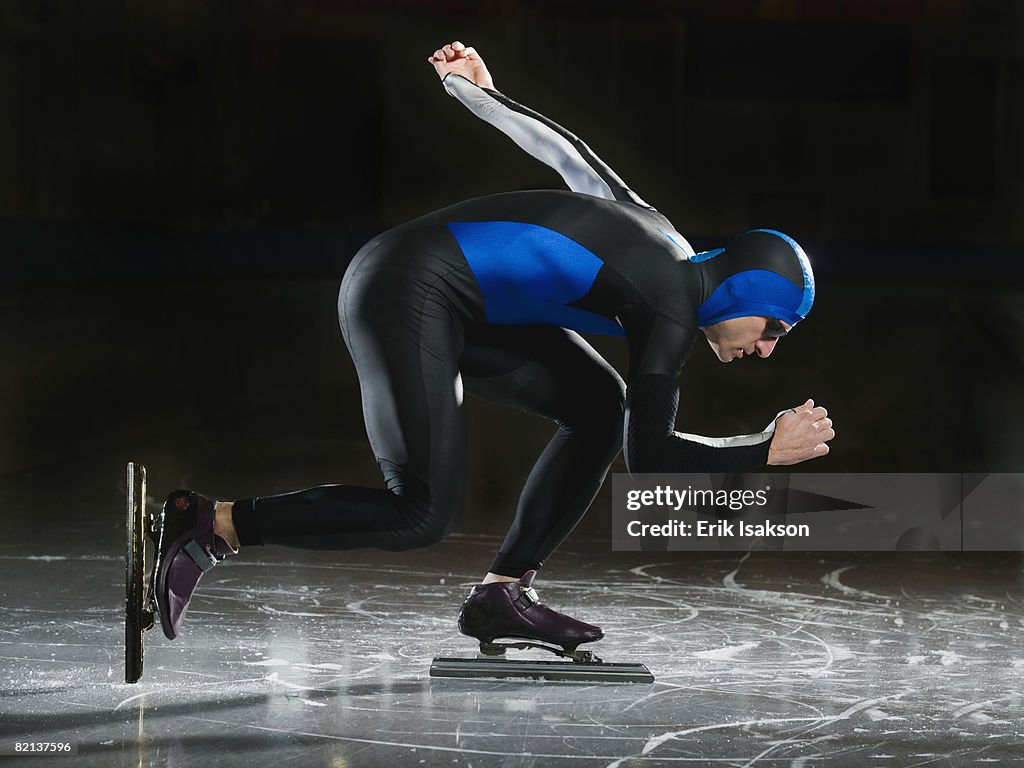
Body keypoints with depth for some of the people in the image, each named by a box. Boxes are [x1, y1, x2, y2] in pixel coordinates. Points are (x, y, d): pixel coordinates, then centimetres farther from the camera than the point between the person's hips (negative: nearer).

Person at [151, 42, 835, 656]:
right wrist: (768, 451, -8)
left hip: (460, 300, 10)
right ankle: (210, 525, -10)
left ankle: (503, 593, 8)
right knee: (423, 513, -15)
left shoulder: (661, 239, 11)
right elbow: (648, 454, -15)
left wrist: (474, 90, 31)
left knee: (601, 403, 7)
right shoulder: (674, 311, -14)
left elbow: (568, 153, 21)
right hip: (409, 293, -10)